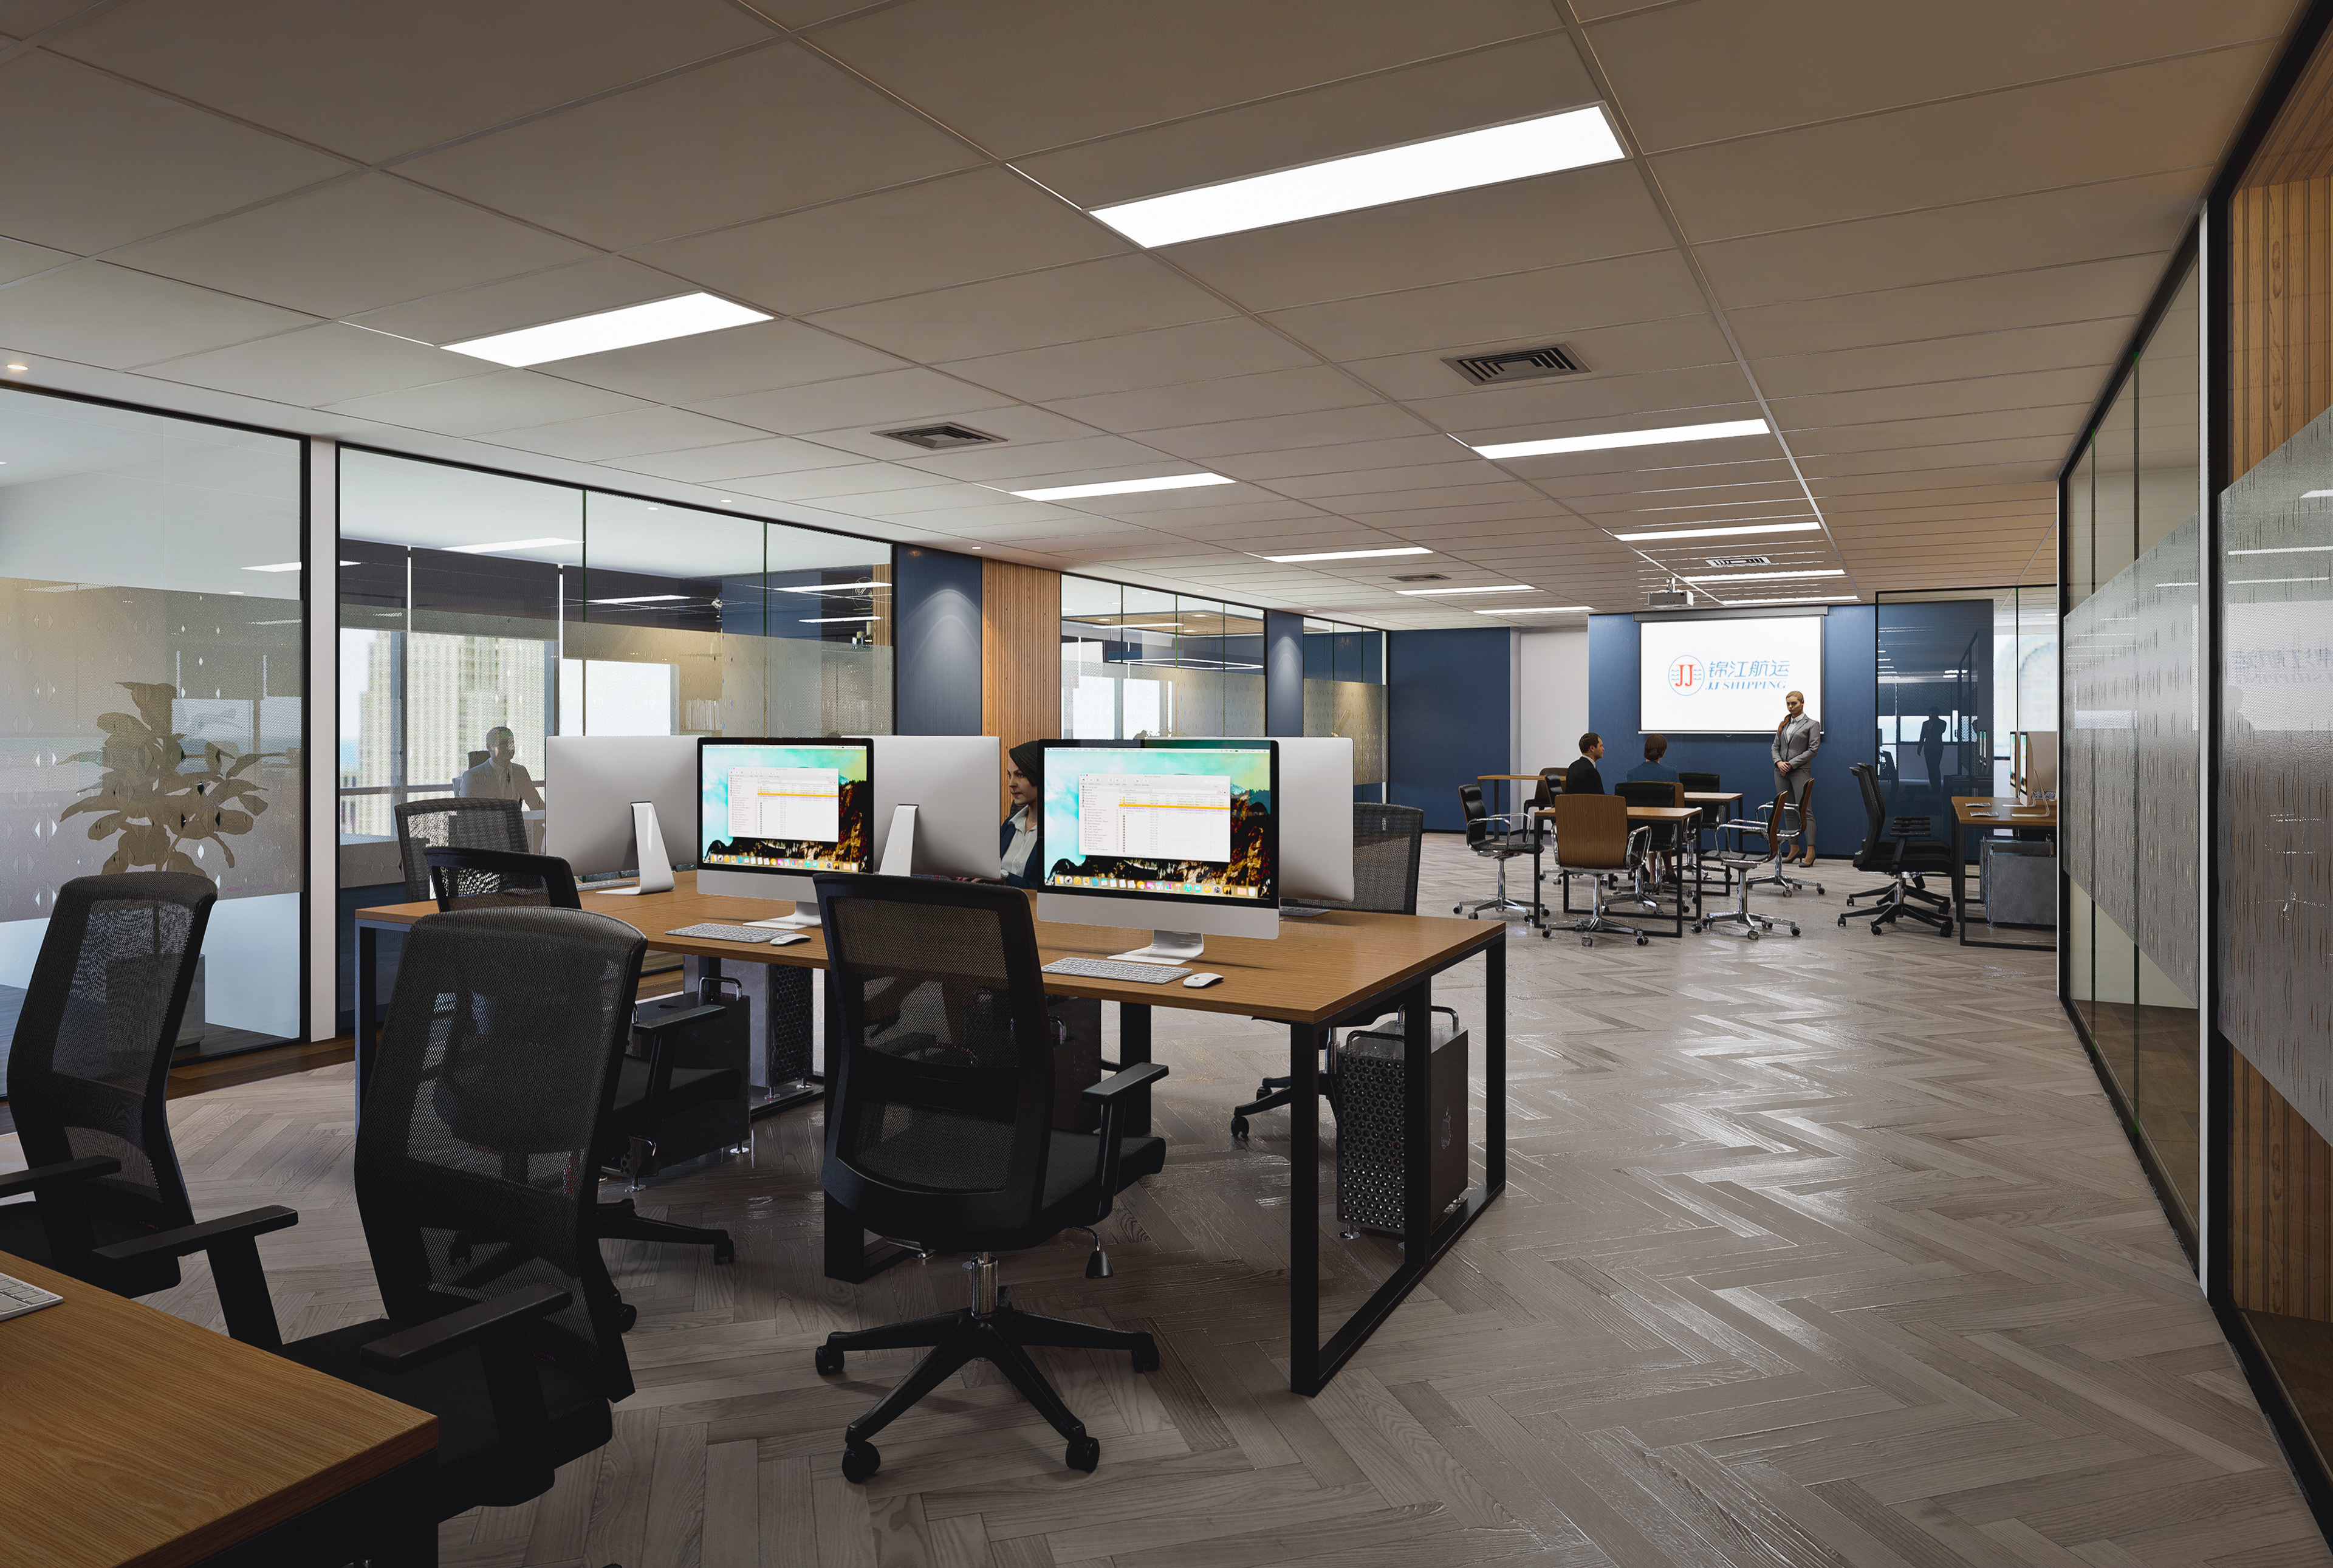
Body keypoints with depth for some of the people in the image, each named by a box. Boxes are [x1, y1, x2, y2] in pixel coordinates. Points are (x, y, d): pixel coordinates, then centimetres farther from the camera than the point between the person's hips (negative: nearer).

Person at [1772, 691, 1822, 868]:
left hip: (1801, 771, -5)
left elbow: (1813, 749, -6)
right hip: (1781, 772, 5)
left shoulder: (1812, 724, 1)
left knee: (1805, 810, -10)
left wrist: (1792, 764, -12)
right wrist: (1779, 762, -6)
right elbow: (1775, 746, 14)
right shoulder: (1783, 724, 16)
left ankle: (1811, 852, -12)